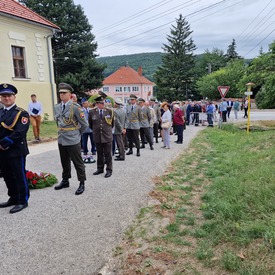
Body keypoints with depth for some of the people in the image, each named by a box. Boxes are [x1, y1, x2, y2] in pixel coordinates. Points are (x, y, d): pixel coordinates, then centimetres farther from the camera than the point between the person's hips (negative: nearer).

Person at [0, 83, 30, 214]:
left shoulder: (21, 113, -9)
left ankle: (23, 201, 16)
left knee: (20, 176, 3)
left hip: (16, 151, -7)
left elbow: (19, 132, -20)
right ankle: (13, 198, 32)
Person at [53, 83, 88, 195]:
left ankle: (82, 184, 15)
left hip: (72, 141, -6)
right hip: (61, 140, 7)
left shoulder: (75, 107, -14)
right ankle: (65, 181, 35)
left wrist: (77, 134, 1)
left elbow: (84, 124, -10)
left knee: (78, 163, 4)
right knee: (64, 162, 19)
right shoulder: (57, 107, 6)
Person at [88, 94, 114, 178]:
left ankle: (109, 170, 11)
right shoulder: (92, 112, -1)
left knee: (108, 154, 3)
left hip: (107, 136, -1)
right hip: (97, 136, 1)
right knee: (99, 154, 12)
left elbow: (113, 123, 11)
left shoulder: (110, 111, -3)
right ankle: (100, 169, 24)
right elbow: (90, 124, 14)